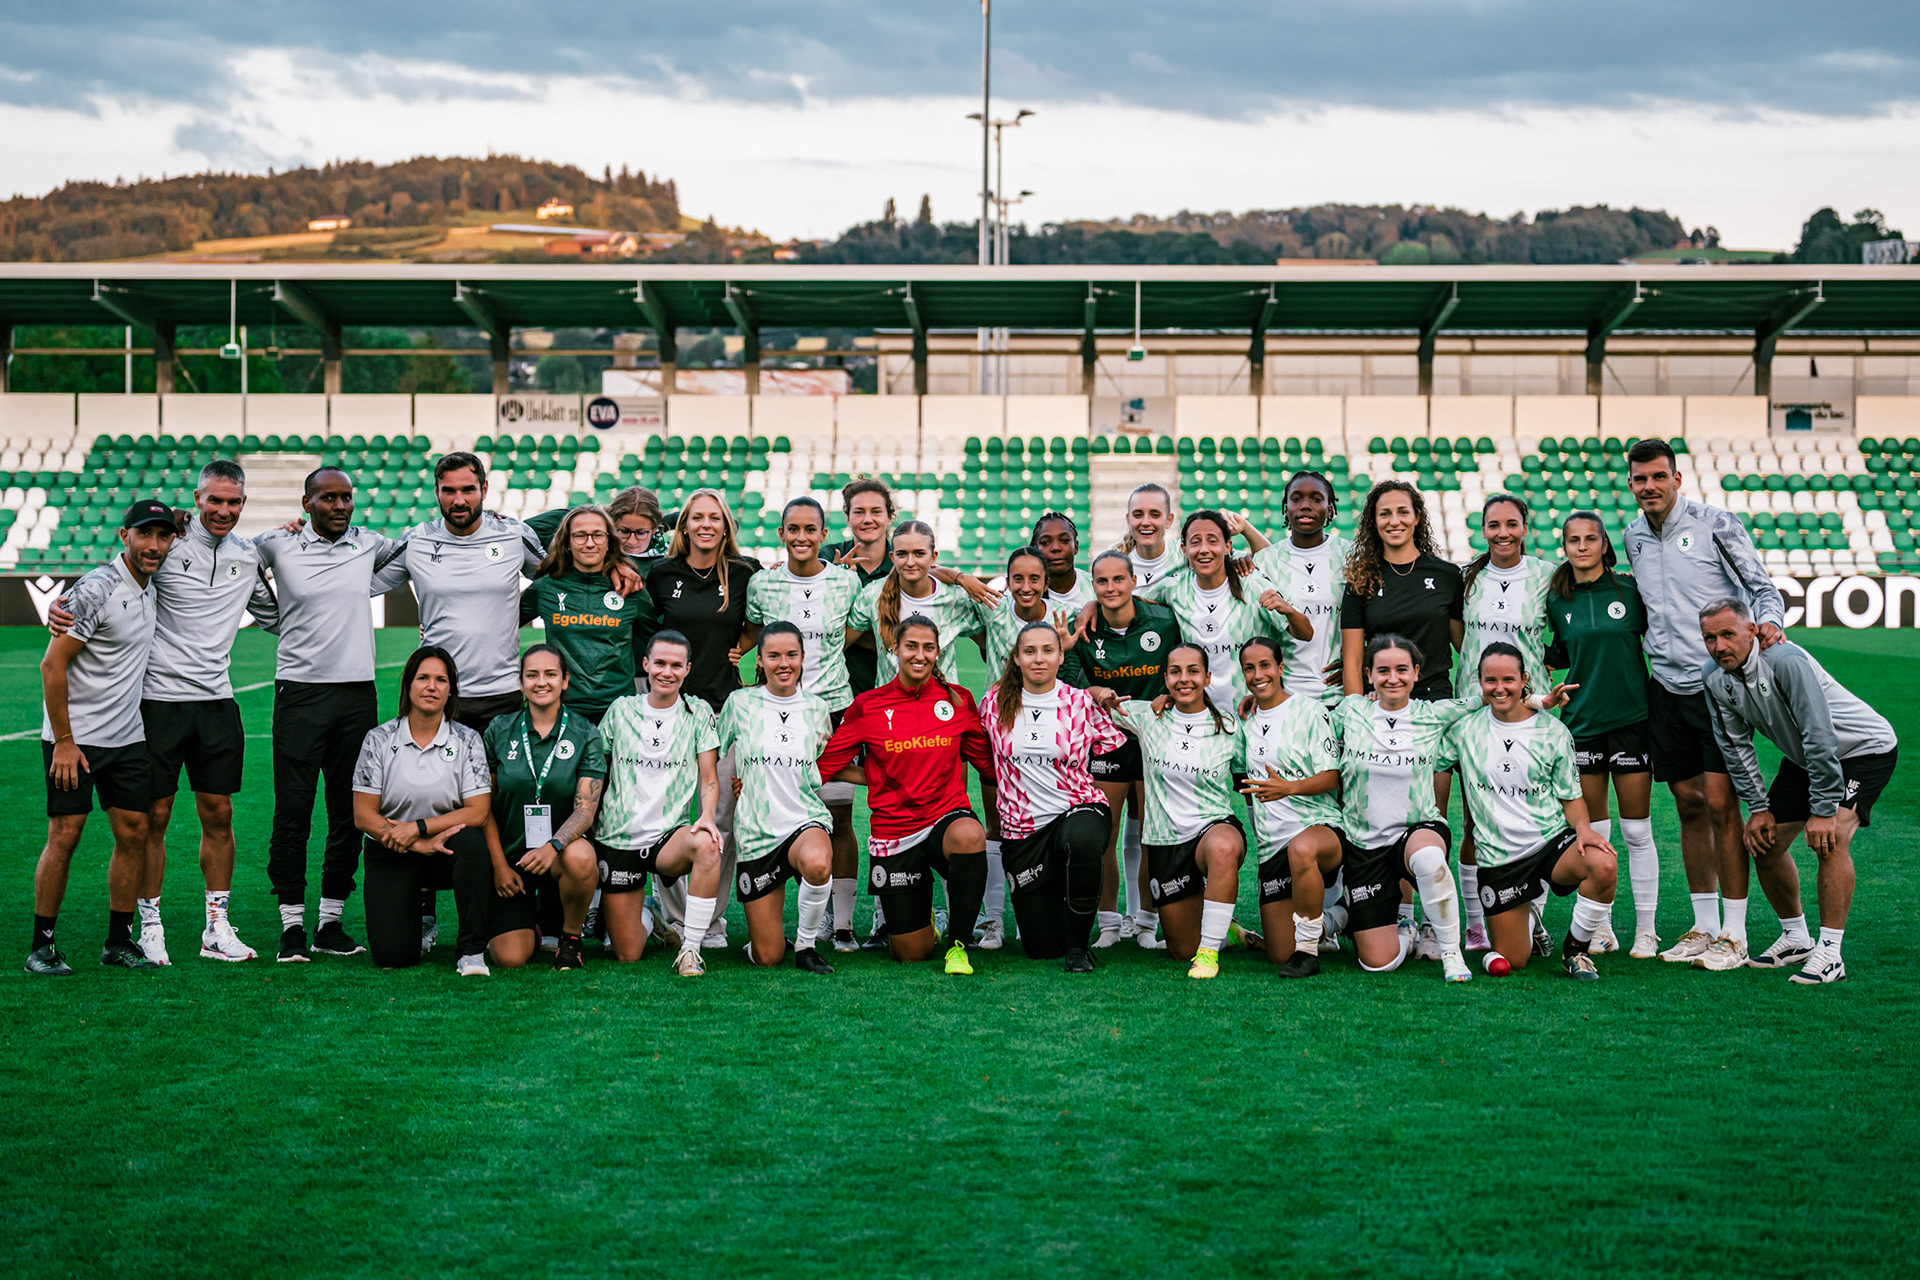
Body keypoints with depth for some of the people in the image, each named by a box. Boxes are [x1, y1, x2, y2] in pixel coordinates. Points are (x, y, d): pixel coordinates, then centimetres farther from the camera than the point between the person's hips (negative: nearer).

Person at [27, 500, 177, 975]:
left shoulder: (153, 586, 8)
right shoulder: (96, 589, -16)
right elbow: (52, 665, -17)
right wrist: (64, 742, -17)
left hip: (129, 738, 7)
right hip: (74, 739, -7)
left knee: (134, 834, 5)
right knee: (64, 836, -5)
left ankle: (119, 942, 14)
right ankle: (41, 946, 3)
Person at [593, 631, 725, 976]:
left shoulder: (699, 712, 3)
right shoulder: (621, 709, 5)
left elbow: (709, 778, 0)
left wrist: (707, 815, -20)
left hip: (670, 835, -1)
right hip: (618, 838, 1)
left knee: (706, 844, -40)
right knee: (627, 955, -3)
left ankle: (690, 950, -27)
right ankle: (647, 922, 34)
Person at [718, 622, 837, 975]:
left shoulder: (816, 708, 7)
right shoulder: (740, 703, 2)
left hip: (806, 818, 0)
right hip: (756, 830, 0)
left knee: (817, 863, -40)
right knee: (767, 958, -4)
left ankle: (806, 944, -13)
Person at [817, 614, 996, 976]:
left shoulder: (958, 700, 2)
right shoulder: (868, 705, -1)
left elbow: (988, 763, 11)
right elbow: (827, 766, 5)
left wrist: (946, 773, -1)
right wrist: (880, 777, 0)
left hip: (947, 814, 0)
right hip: (894, 827, 0)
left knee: (969, 835, -40)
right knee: (912, 953, 1)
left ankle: (959, 944, -23)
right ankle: (921, 917, 39)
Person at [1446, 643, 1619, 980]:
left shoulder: (1553, 731, 1)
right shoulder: (1465, 727, 2)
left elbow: (1572, 797, 5)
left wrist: (1583, 827, -15)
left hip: (1551, 840, -1)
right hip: (1498, 858, 1)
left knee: (1602, 865, -35)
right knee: (1511, 963, -2)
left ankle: (1575, 948, -8)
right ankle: (1528, 923, 36)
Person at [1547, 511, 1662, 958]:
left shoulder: (1630, 589, -2)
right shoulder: (1557, 601, 4)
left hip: (1631, 718, -2)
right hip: (1581, 720, 2)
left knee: (1637, 829, 1)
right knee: (1593, 833, 5)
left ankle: (1646, 928, 10)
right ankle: (1599, 927, 15)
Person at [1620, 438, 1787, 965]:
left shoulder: (1716, 523, -4)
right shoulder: (1634, 537, 12)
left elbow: (1762, 586, -3)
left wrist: (1769, 621, -22)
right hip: (1665, 686, 5)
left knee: (1720, 803, -9)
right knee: (1689, 804, 8)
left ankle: (1734, 931, -4)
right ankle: (1704, 925, 16)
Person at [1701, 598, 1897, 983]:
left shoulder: (1786, 661, -33)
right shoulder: (1714, 679, -11)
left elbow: (1820, 736, -34)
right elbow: (1736, 746, 1)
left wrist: (1823, 810, -32)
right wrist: (1758, 807, -3)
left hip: (1865, 750, -8)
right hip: (1801, 759, 8)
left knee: (1829, 840, -27)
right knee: (1764, 844, 5)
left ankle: (1829, 952, -20)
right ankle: (1796, 938, 26)